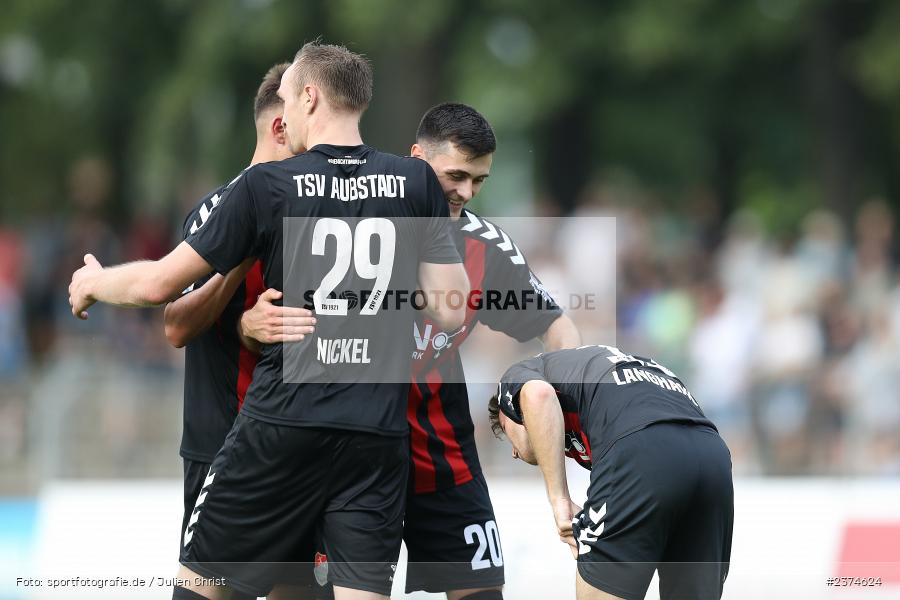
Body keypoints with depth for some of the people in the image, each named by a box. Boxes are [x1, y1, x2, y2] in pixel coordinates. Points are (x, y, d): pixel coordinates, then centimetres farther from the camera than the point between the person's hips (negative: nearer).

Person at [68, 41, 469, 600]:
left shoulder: (266, 185, -3)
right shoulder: (417, 182, 2)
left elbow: (158, 285, 3)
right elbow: (450, 312, 2)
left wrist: (92, 283, 24)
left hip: (282, 426, -2)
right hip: (378, 434, 2)